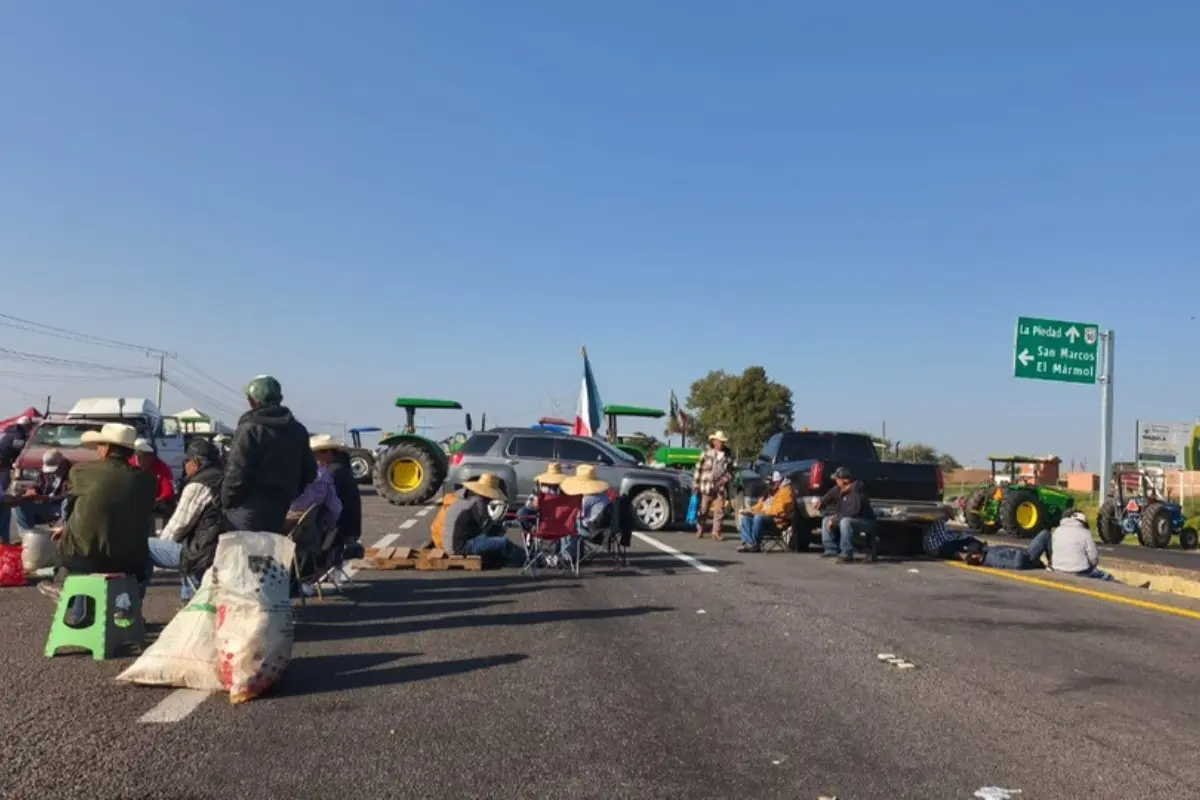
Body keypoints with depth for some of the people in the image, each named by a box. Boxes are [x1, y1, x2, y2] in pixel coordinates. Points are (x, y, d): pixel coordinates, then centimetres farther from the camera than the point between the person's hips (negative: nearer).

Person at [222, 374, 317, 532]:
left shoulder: (250, 430, -14)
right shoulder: (298, 431, 9)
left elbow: (237, 473, -16)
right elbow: (309, 471, 13)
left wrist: (226, 502, -2)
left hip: (250, 509, -7)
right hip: (282, 510, 7)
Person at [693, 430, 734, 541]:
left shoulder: (728, 455, 8)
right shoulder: (707, 452, 0)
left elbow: (730, 471, 16)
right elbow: (698, 468, 1)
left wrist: (727, 478, -5)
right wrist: (696, 484, -2)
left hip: (721, 487, 2)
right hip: (707, 486, -2)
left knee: (720, 511, 0)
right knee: (703, 510, 5)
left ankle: (716, 532, 7)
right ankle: (699, 530, 18)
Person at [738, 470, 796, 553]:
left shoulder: (786, 491, -11)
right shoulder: (771, 492, 22)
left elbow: (778, 510, -23)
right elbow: (760, 505, 24)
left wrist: (761, 512, -22)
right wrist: (750, 510, 5)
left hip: (778, 520, -10)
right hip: (765, 516, 10)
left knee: (759, 518, -34)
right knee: (746, 518, -5)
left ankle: (755, 544, -26)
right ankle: (747, 542, -23)